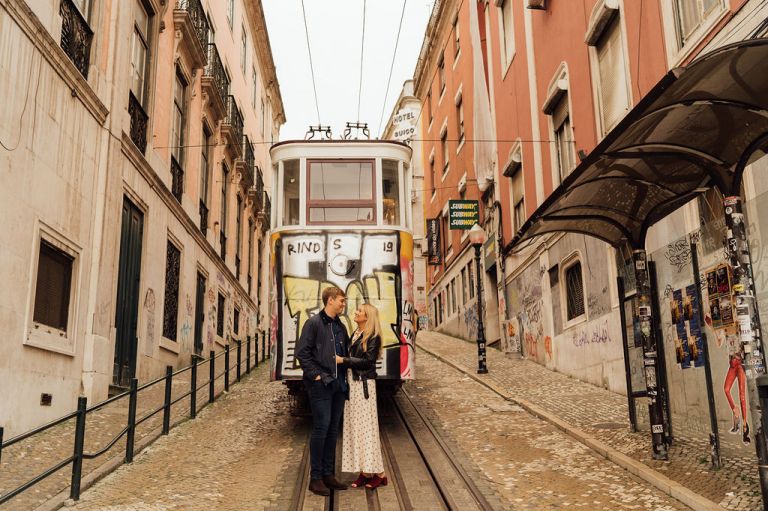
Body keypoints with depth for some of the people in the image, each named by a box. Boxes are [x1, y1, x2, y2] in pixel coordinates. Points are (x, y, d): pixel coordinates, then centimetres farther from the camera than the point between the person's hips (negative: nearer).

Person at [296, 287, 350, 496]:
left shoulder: (340, 327, 15)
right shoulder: (314, 323, -7)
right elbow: (302, 352, -12)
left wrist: (344, 376, 11)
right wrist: (315, 374, -14)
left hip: (338, 384, 7)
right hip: (320, 384, -7)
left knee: (333, 429, 10)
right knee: (321, 427, -7)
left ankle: (328, 474, 19)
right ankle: (315, 477, 2)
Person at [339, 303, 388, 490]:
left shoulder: (373, 337, -8)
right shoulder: (354, 335, 15)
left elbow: (367, 360, -15)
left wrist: (343, 360, -15)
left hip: (364, 384, -8)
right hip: (352, 383, 8)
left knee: (366, 425, -5)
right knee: (354, 426, 7)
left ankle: (379, 474, 3)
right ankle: (364, 472, 12)